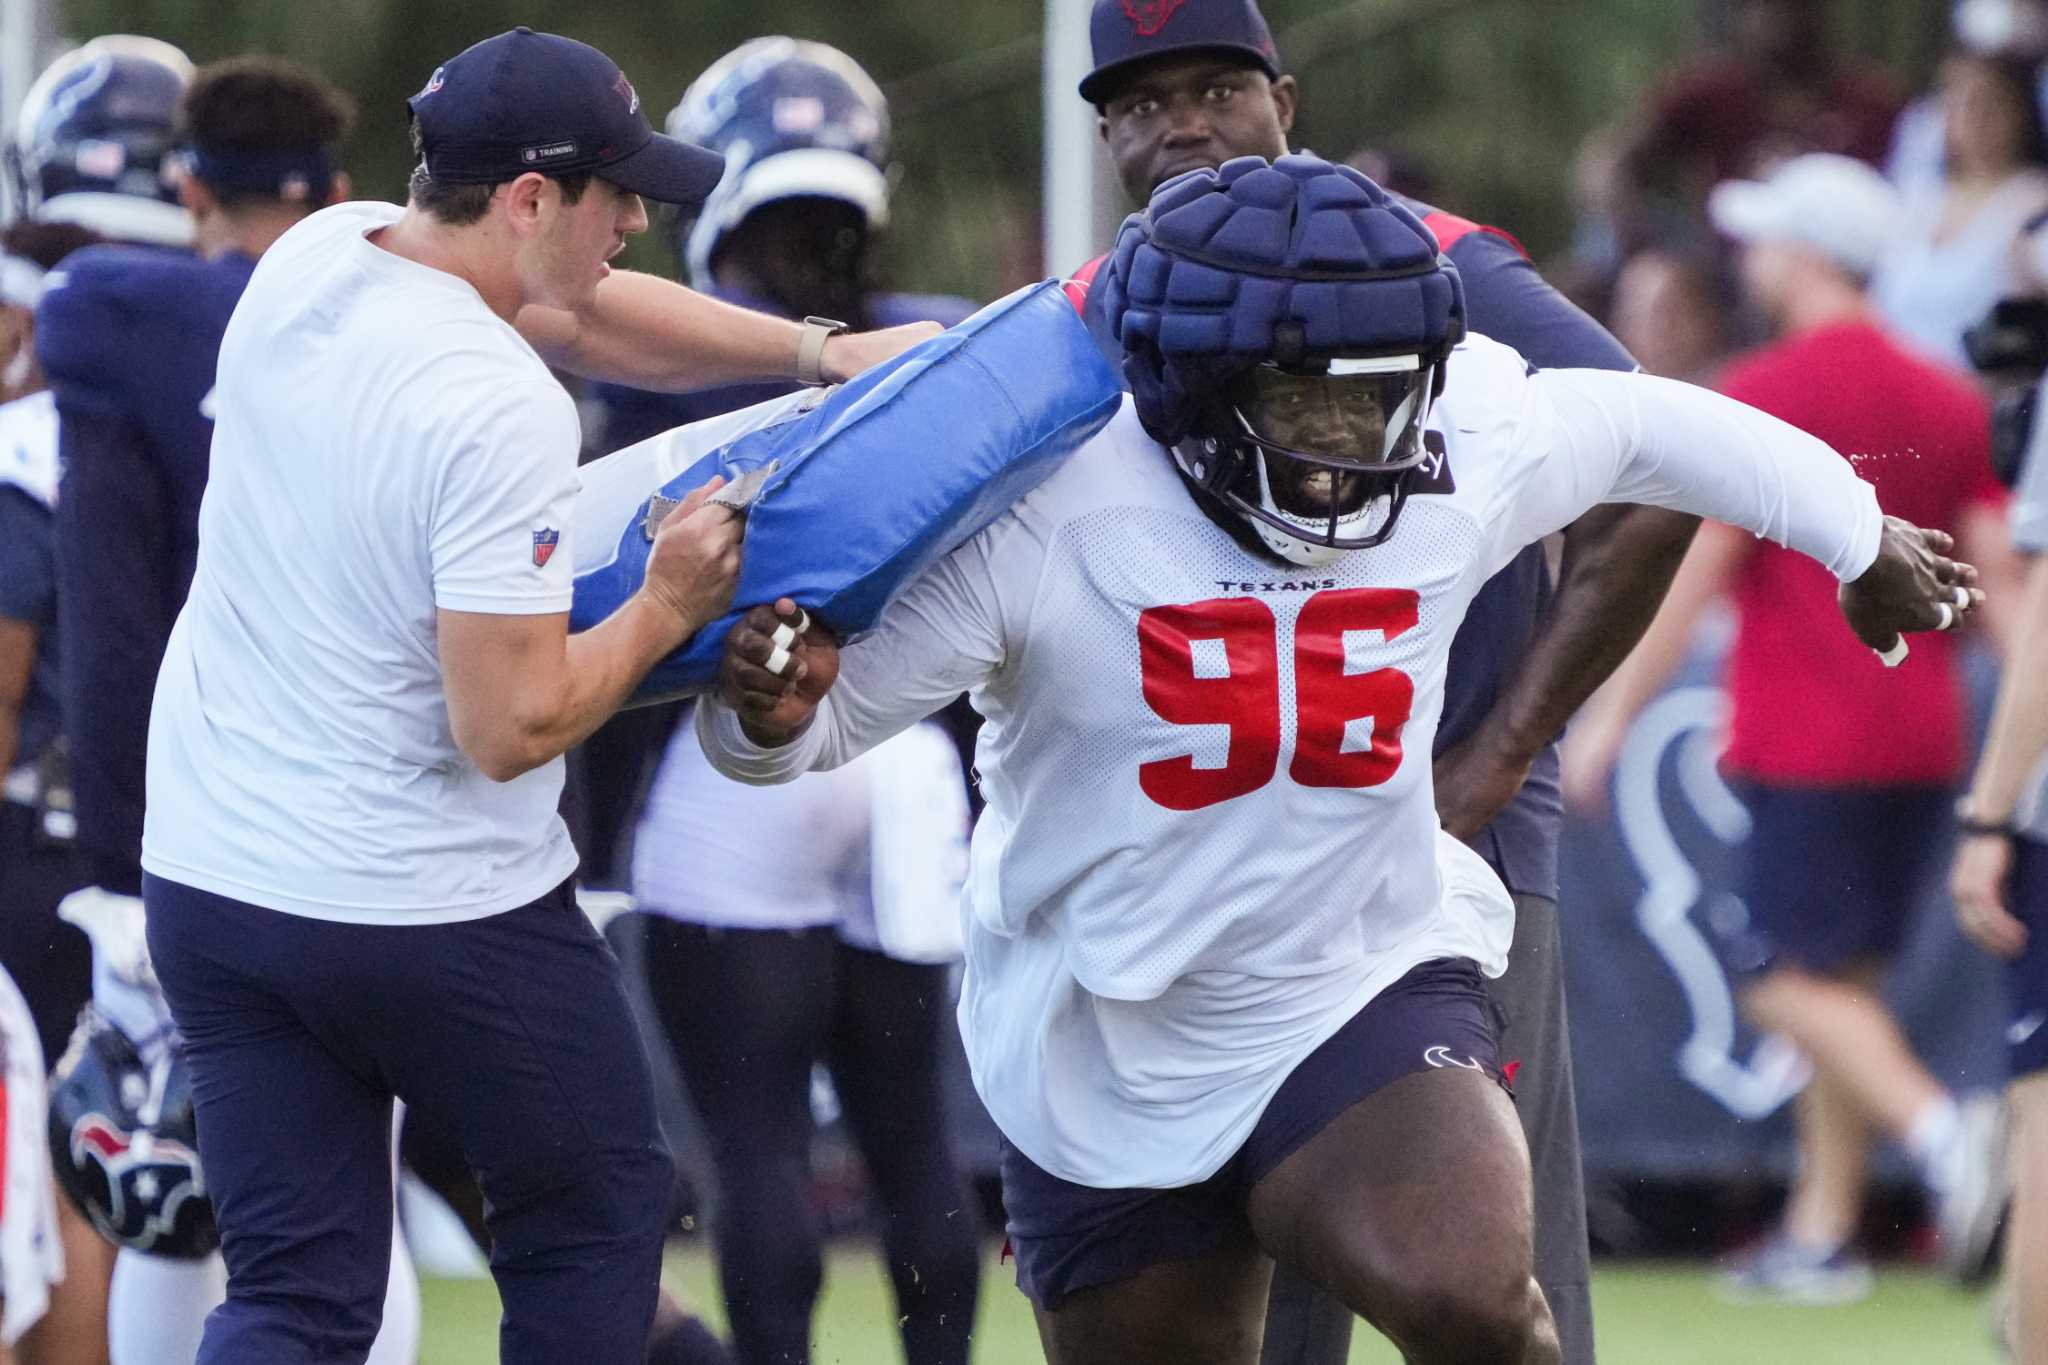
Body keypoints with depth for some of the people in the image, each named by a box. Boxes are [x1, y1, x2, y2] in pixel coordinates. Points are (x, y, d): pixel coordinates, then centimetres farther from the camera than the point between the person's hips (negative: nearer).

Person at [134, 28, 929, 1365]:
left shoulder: (312, 255, 1)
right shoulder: (503, 412, -23)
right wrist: (669, 605, -8)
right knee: (597, 1220, 16)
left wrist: (822, 350, 14)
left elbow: (579, 310, 17)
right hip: (430, 906, -7)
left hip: (211, 884, 7)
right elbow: (511, 727, -23)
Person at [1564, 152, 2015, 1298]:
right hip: (1923, 735, 7)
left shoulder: (1767, 392, -8)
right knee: (1845, 978, 13)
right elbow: (1998, 571, 6)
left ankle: (1938, 1125, -29)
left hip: (1808, 733, -7)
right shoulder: (1949, 399, 10)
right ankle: (1823, 1235, 13)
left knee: (1791, 976, -6)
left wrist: (1612, 715, -6)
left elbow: (1696, 570, -10)